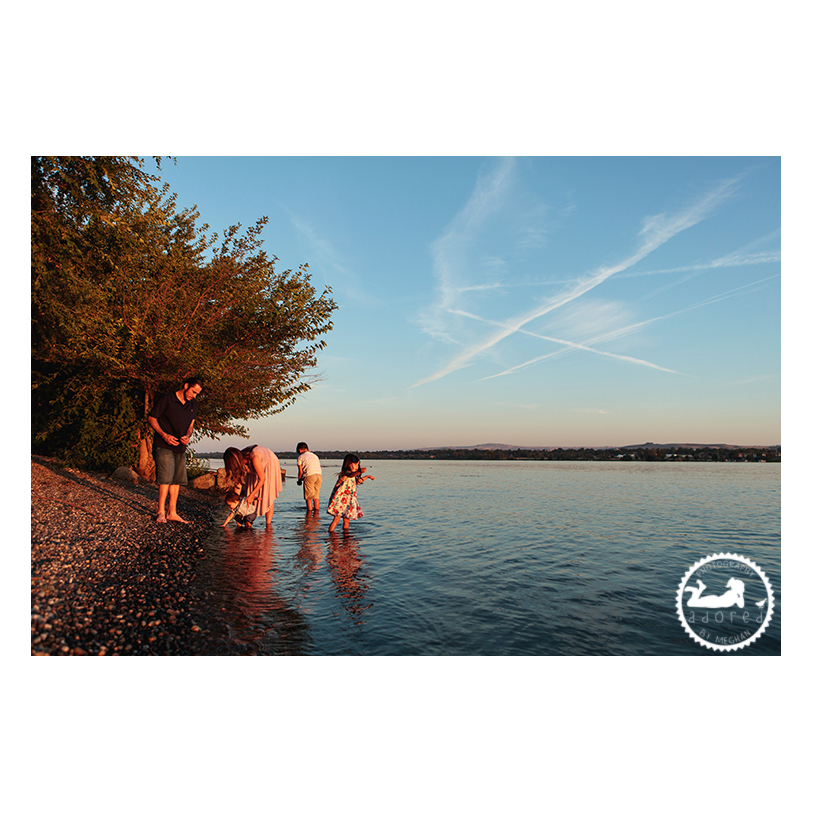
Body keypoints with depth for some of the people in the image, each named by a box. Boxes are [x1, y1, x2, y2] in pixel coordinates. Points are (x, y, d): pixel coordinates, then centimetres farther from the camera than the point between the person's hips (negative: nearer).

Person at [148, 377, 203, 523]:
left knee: (177, 479, 5)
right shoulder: (166, 399, -7)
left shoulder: (193, 405, 11)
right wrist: (164, 435, -16)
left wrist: (187, 436, -4)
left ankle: (172, 512, 11)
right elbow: (151, 419, -4)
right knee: (166, 477, -13)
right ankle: (161, 511, -2)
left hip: (180, 447, 6)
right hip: (164, 446, -6)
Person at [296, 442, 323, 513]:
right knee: (316, 497, 13)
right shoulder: (314, 456, 28)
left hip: (309, 475, -5)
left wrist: (299, 480, 25)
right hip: (319, 475, 5)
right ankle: (316, 514, 13)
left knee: (308, 497, 3)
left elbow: (300, 472, 7)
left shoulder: (300, 457, 13)